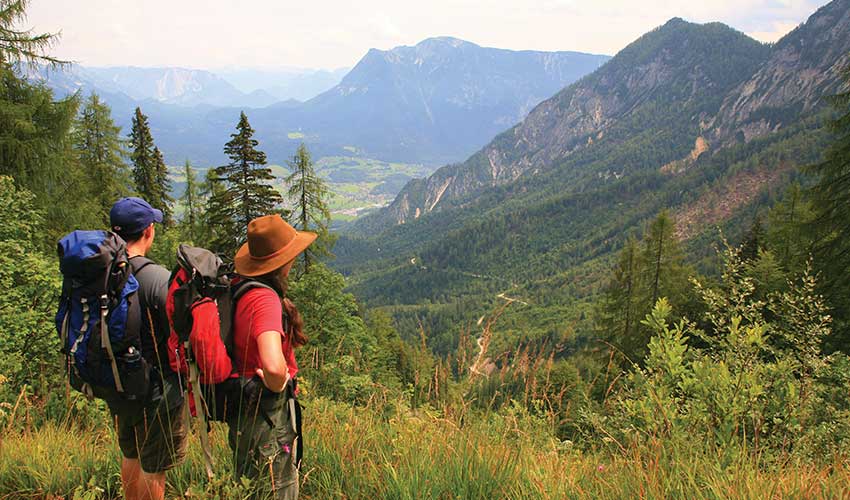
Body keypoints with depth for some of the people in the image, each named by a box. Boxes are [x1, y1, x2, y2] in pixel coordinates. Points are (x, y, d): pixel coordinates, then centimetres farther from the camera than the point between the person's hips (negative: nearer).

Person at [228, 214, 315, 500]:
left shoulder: (238, 286, -1)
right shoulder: (264, 299, -28)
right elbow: (274, 366, -43)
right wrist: (276, 387, -21)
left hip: (242, 408, 9)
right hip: (266, 412, -9)